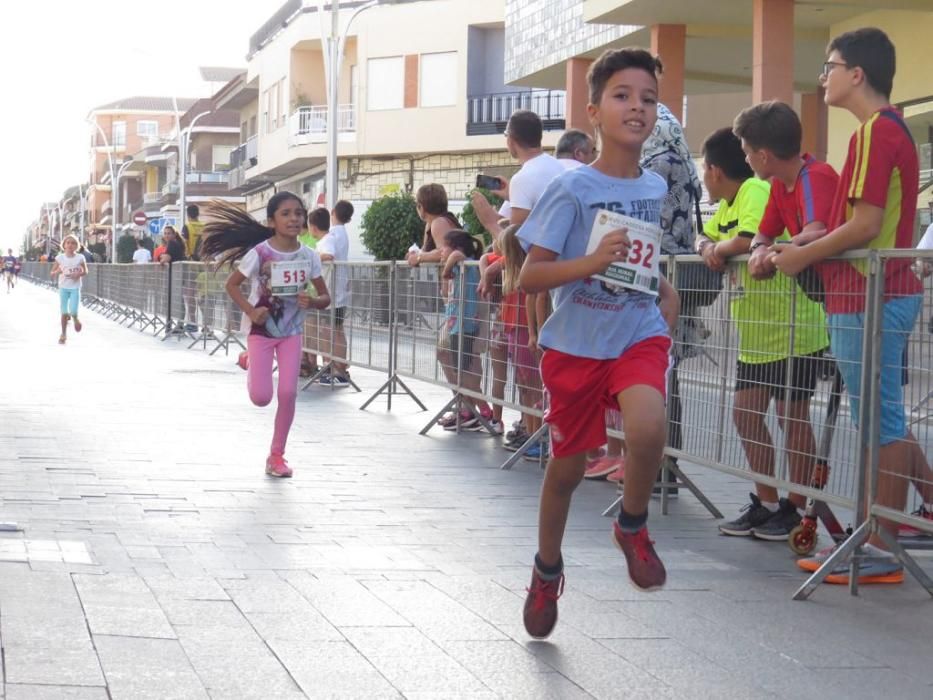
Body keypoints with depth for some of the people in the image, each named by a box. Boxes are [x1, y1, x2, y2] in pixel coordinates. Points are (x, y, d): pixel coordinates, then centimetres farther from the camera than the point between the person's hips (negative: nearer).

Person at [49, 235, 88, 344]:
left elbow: (85, 271, 5)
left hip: (75, 288, -1)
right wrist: (57, 272, -22)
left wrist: (78, 274, -15)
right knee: (64, 312, 2)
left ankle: (75, 319, 25)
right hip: (63, 287, 1)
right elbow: (51, 272, 1)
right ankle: (63, 334, 15)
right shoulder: (60, 257, -4)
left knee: (73, 311, -12)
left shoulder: (80, 258, -6)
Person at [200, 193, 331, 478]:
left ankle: (276, 455, 10)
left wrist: (312, 302, -22)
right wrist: (251, 311, -18)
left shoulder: (308, 257, -6)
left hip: (291, 331, 3)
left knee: (288, 393, -6)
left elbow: (325, 298, 1)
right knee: (261, 398, -7)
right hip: (262, 329, -3)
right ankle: (250, 365, 30)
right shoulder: (260, 253, -15)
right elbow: (231, 284, -5)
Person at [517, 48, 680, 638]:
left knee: (648, 427, -29)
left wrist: (663, 288, 8)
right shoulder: (573, 189, -12)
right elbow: (530, 277, -15)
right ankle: (548, 570, 37)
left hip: (640, 336, 2)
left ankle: (633, 527, 0)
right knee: (567, 467, 11)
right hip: (577, 342, -2)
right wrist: (591, 263, -28)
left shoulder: (656, 188, 3)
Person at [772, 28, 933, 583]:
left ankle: (882, 551, 1)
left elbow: (865, 225, -21)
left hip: (868, 299, -10)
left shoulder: (876, 132, -15)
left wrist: (802, 256, -9)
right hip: (881, 294, 10)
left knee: (882, 423, -4)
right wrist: (796, 247, 11)